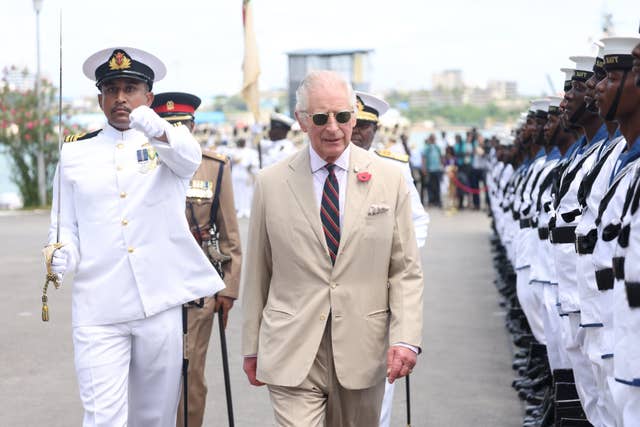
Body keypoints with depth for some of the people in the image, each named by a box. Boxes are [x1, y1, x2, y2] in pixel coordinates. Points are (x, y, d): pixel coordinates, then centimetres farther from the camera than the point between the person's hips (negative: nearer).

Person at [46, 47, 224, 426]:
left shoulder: (171, 144, 6)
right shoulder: (75, 153, 11)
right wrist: (62, 255, -11)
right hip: (99, 309, 0)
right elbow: (65, 226, 12)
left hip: (161, 305, 0)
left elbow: (189, 157, -19)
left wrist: (156, 129, -41)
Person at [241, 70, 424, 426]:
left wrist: (406, 338, -10)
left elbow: (406, 270, 2)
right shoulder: (271, 183, 2)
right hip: (292, 353, -1)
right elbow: (257, 273, 7)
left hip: (362, 353, 1)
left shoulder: (390, 179, 3)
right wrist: (252, 346, 8)